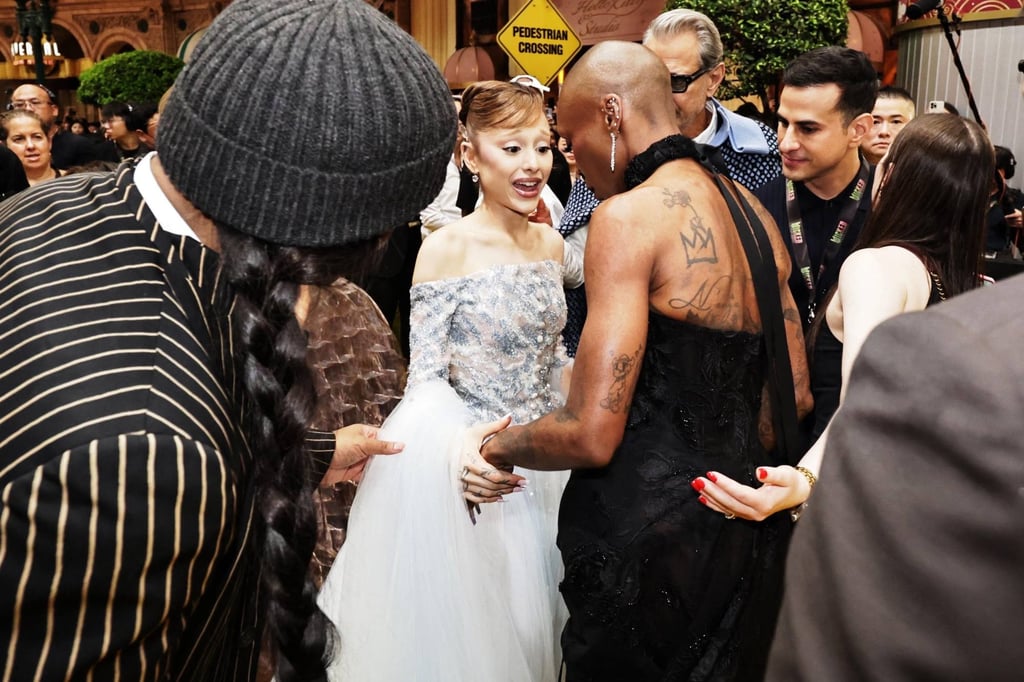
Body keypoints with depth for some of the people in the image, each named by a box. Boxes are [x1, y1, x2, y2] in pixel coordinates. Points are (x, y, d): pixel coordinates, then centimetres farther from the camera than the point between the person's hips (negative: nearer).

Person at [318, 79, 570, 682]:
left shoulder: (550, 244, 3)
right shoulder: (446, 249, -15)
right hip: (467, 467, -5)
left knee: (526, 620, 21)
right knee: (456, 621, 10)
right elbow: (426, 377, -17)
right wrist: (463, 451, -34)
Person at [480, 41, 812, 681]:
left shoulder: (628, 215, -17)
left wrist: (499, 445, -3)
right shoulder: (754, 214, 8)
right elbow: (795, 395, 13)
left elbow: (592, 435, -21)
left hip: (646, 525, -8)